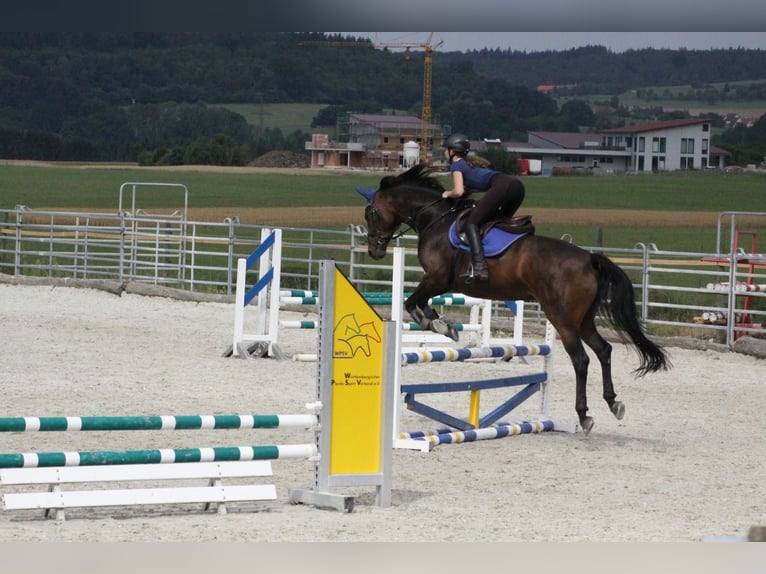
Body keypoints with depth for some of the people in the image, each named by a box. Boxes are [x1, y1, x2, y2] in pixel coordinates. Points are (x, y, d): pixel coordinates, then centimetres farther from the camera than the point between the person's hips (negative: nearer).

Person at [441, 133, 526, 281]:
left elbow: (459, 191, 1)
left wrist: (447, 194, 19)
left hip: (502, 186, -9)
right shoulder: (473, 162, 36)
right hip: (518, 185, 9)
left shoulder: (456, 165, 12)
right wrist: (468, 189, 34)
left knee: (471, 223, -8)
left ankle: (478, 267, -25)